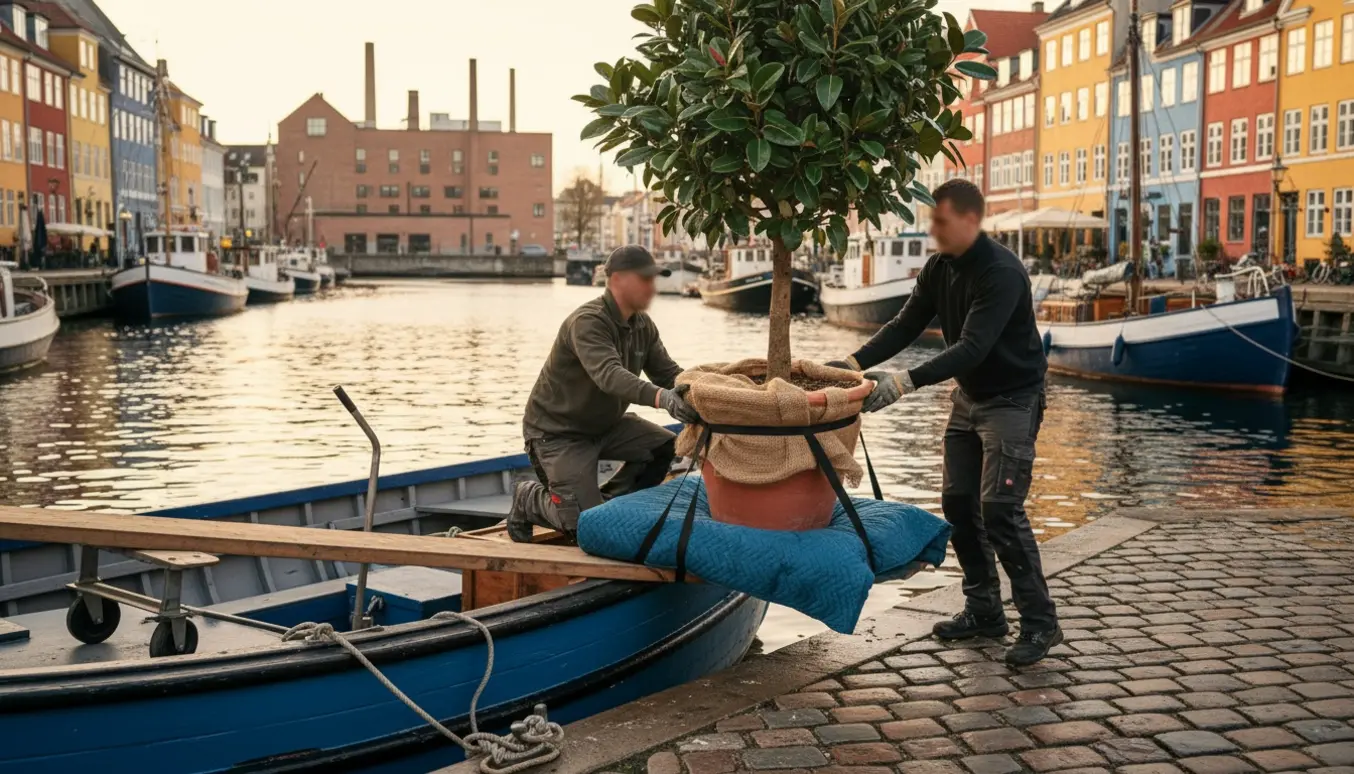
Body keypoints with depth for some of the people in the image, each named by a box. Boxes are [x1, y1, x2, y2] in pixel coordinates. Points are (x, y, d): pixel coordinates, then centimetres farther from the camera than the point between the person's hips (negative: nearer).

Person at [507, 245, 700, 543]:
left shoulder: (643, 327, 0)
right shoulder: (588, 322, -26)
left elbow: (668, 372, -3)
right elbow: (609, 376, -43)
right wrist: (661, 397, -59)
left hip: (605, 424, 8)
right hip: (558, 431, -8)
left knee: (664, 446, -9)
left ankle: (608, 503, 9)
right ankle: (529, 499, 14)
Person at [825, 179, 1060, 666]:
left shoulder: (1001, 272, -26)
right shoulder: (939, 269, 0)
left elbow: (971, 347, -34)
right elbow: (906, 325, 0)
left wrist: (905, 382, -44)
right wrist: (854, 364, -14)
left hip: (1011, 399, -8)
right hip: (969, 397, 8)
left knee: (999, 508, -14)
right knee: (958, 502, 7)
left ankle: (1040, 622, -3)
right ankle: (984, 611, 18)